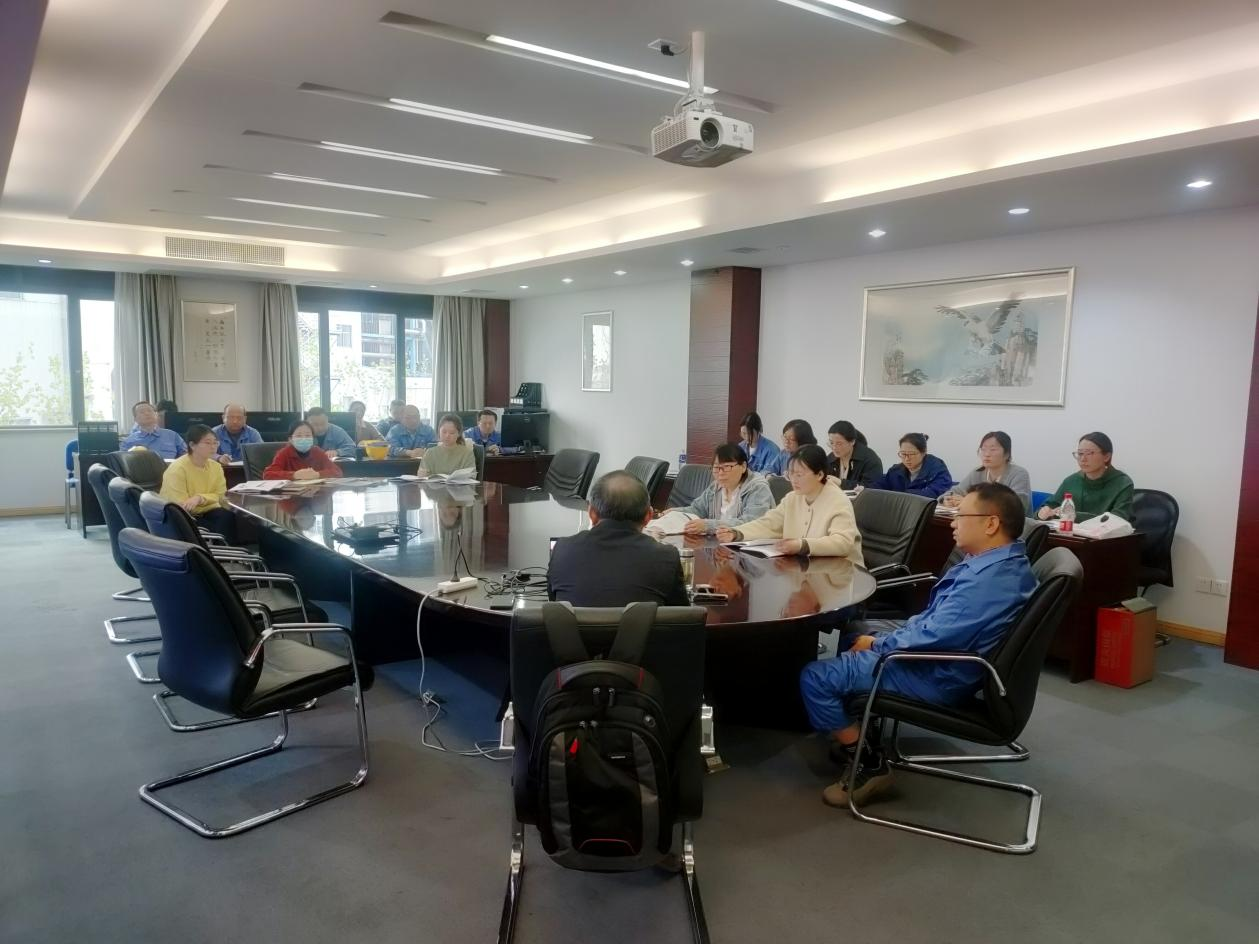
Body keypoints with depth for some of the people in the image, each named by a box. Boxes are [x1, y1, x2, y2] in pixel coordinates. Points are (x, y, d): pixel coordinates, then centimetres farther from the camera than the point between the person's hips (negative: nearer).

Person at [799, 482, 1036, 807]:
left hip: (939, 676, -11)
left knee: (815, 677, -13)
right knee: (857, 635, 26)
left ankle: (867, 765, -1)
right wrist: (881, 638, 6)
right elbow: (936, 617, 13)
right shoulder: (1001, 560, 4)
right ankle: (857, 735, 23)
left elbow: (932, 636, -29)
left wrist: (878, 644, -12)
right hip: (940, 656, 11)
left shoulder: (991, 578, -30)